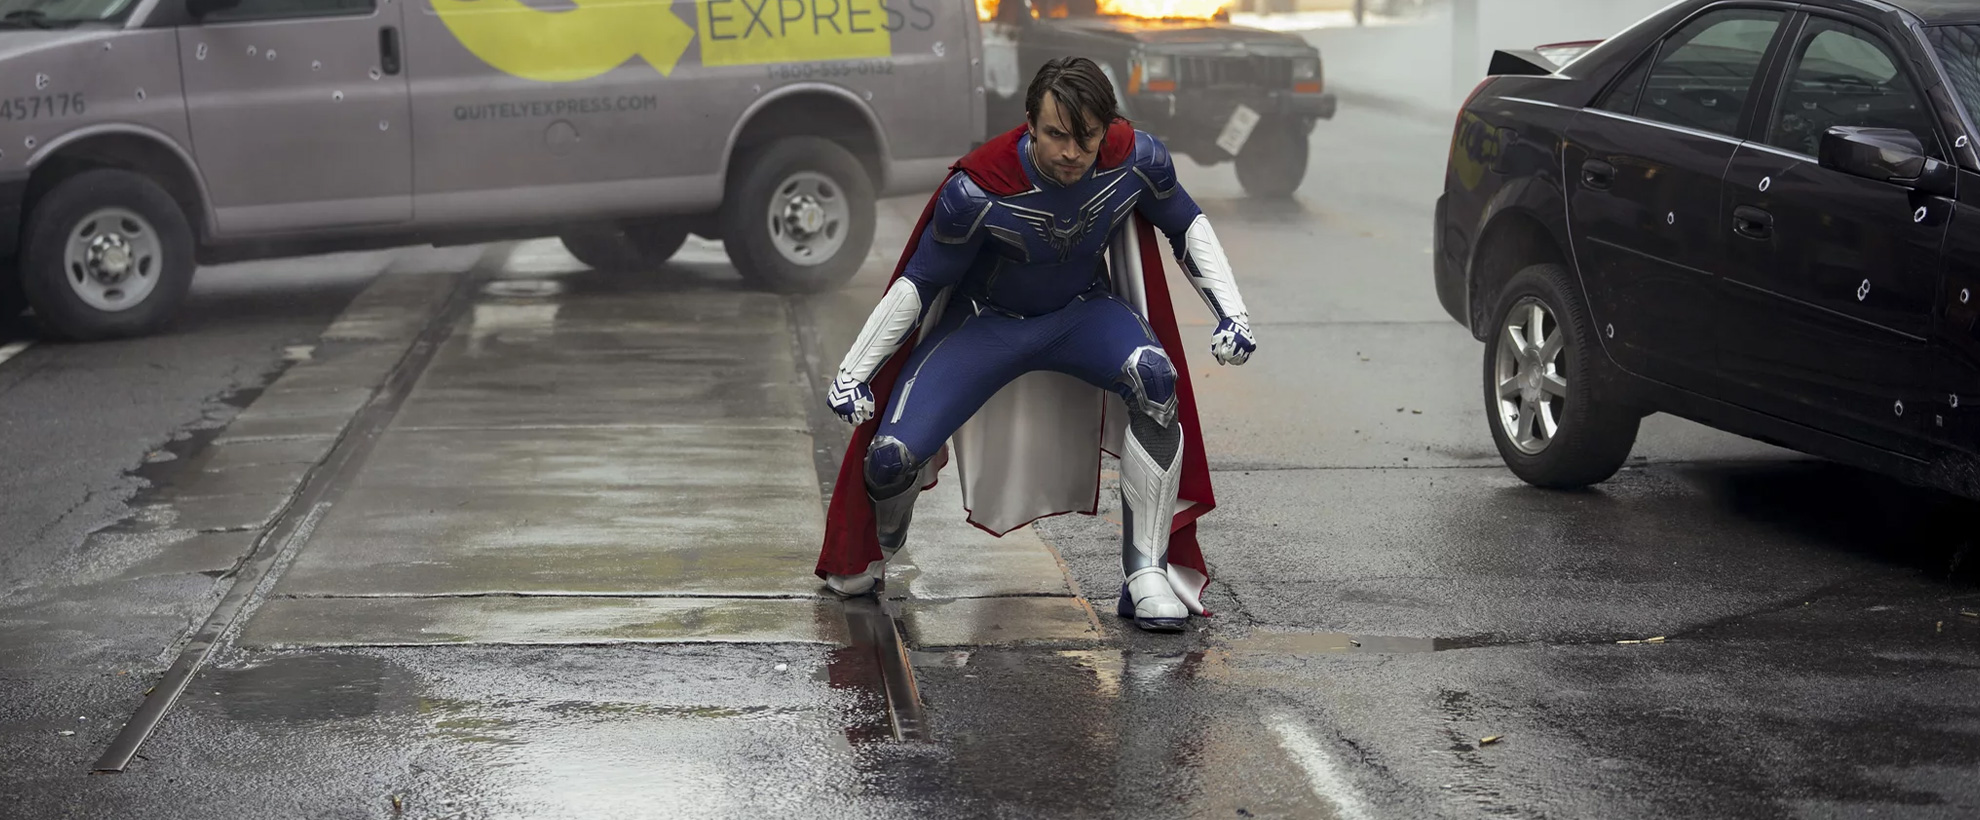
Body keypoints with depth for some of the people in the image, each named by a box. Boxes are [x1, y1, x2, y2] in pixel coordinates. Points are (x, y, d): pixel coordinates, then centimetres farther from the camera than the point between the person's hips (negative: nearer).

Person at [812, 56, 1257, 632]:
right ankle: (870, 557, 22)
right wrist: (852, 372, -16)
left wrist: (1231, 312, -9)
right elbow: (918, 283, -15)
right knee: (891, 458, -18)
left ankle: (1147, 576, -20)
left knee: (1156, 379, -32)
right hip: (984, 324, -2)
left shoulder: (1138, 159, -22)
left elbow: (1186, 226, 0)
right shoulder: (977, 190, -30)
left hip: (1083, 312, 2)